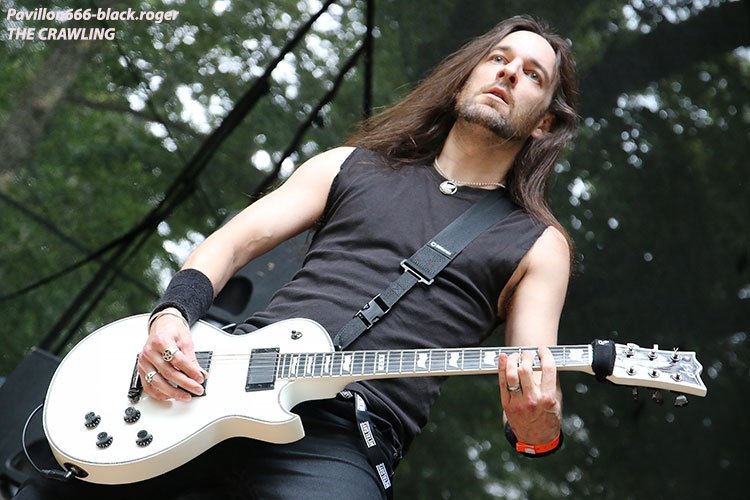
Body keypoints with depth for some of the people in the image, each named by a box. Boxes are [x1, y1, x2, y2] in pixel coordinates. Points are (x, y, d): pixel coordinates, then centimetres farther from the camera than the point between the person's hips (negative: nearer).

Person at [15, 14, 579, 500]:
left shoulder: (539, 244, 13)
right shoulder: (354, 166, 19)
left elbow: (537, 390, 4)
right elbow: (231, 243, 15)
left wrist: (539, 428, -21)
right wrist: (171, 315, -5)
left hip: (341, 442, -1)